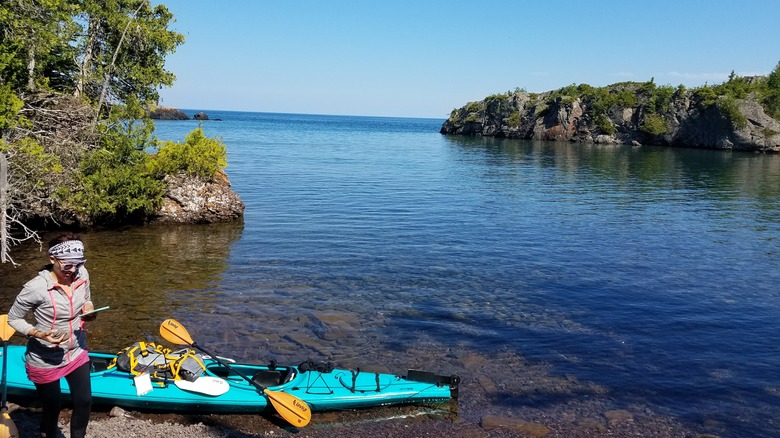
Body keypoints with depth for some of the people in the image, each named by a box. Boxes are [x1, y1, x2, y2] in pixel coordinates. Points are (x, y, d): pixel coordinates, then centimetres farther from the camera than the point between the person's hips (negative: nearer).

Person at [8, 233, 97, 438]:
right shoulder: (36, 287, -27)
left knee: (84, 402, 10)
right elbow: (13, 318, -13)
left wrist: (88, 310, -14)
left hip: (77, 353, 5)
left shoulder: (82, 274, -11)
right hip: (45, 361, -4)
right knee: (53, 408, 14)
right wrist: (39, 334, -28)